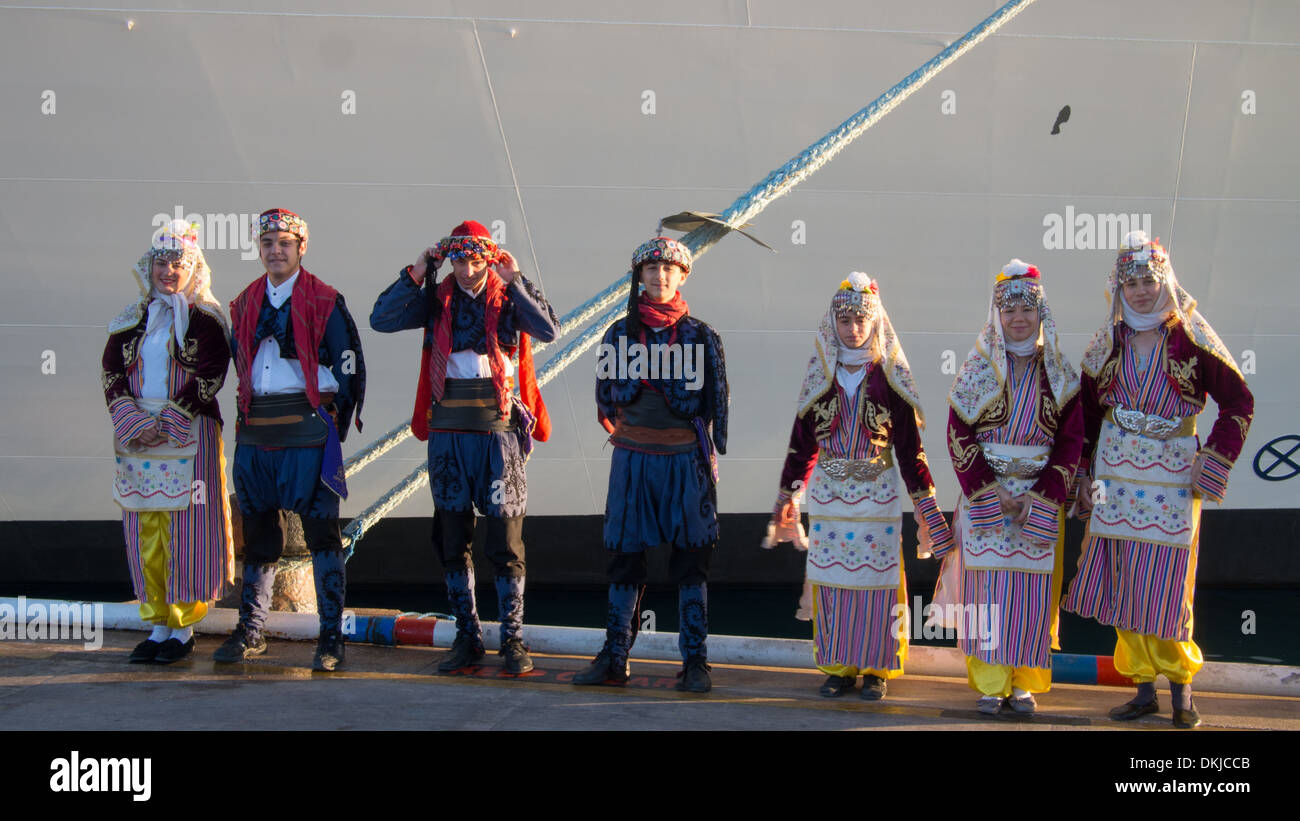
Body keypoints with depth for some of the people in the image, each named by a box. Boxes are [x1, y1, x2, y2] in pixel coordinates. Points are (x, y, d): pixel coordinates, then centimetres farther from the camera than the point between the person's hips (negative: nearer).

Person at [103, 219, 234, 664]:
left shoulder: (205, 319, 0)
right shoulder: (131, 320, 14)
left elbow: (208, 376, -8)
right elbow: (112, 373, 8)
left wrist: (168, 422, -15)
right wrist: (132, 420, -9)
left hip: (188, 436, -4)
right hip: (138, 437, 4)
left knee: (186, 527, -5)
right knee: (146, 531, 4)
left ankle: (184, 625, 2)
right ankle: (158, 623, 11)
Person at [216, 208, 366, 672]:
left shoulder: (325, 302, -2)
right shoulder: (245, 304, 14)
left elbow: (350, 365, -1)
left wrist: (332, 425, -3)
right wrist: (249, 413, 14)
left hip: (306, 430, -5)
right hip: (255, 432, 5)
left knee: (321, 531, -4)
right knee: (258, 532, 12)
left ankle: (331, 637, 1)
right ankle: (251, 631, 22)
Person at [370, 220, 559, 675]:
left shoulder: (508, 298, 0)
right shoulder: (436, 300, 7)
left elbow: (548, 330, -17)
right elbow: (381, 320, -4)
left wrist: (516, 280, -17)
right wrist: (415, 275, -9)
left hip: (499, 428, -3)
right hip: (448, 431, 3)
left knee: (506, 538, -2)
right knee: (452, 538, 7)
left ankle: (512, 638, 6)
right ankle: (467, 635, 17)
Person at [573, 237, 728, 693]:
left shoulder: (701, 335, 1)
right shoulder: (620, 333, 5)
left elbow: (714, 402, 3)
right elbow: (607, 396, 15)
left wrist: (710, 456, 2)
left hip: (685, 458, -2)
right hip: (633, 457, 2)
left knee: (691, 560, 0)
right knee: (625, 556, 4)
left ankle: (695, 662, 4)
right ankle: (614, 658, 11)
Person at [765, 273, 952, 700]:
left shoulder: (889, 376, -1)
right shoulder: (822, 377, 5)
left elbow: (909, 444, 0)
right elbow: (803, 440, 9)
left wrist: (925, 501, -2)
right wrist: (788, 494, 9)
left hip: (877, 495, -2)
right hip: (828, 494, 2)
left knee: (877, 578, -1)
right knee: (832, 579, 3)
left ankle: (876, 668, 10)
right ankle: (839, 666, 12)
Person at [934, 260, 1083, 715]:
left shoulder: (1058, 374, 4)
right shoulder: (977, 370, 1)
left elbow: (1071, 440, 1)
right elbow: (958, 435, -2)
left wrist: (1038, 497, -9)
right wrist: (992, 491, -10)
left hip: (1041, 497, 1)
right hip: (984, 493, -1)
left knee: (1031, 588, 1)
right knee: (986, 587, -3)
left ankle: (1025, 682, 11)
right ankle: (989, 683, 5)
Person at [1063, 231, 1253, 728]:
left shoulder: (1191, 338, -3)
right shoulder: (1108, 343, 7)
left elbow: (1238, 402, -2)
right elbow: (1087, 413, 14)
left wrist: (1212, 464, -7)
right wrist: (1084, 477, 11)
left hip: (1172, 476, -4)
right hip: (1115, 474, 4)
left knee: (1165, 583, -5)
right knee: (1122, 582, 3)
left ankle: (1180, 689, 9)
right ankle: (1144, 688, 13)